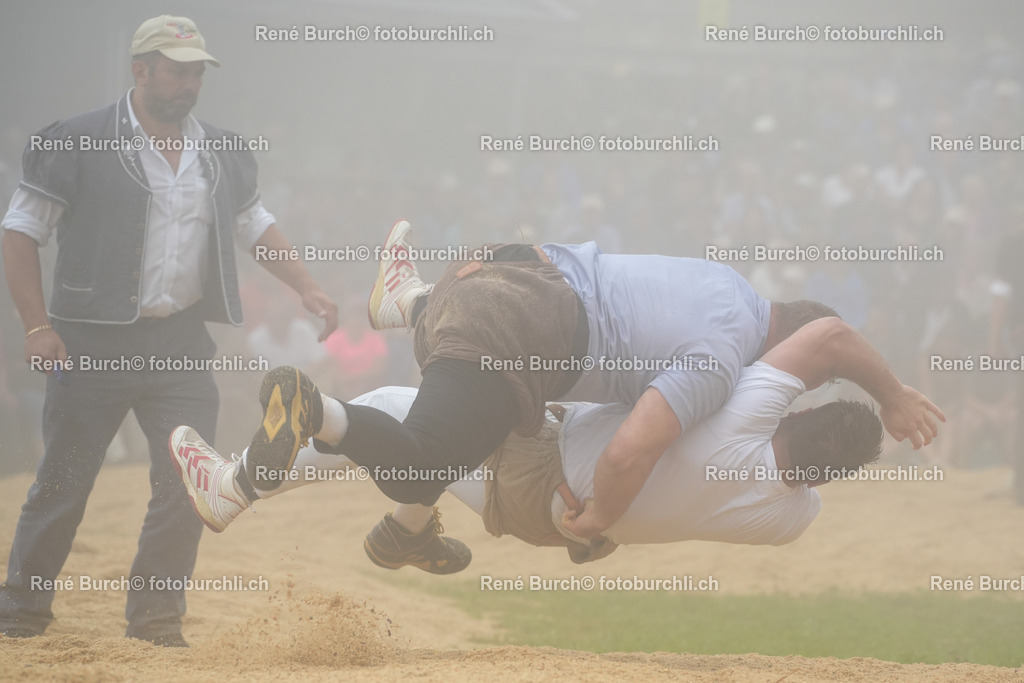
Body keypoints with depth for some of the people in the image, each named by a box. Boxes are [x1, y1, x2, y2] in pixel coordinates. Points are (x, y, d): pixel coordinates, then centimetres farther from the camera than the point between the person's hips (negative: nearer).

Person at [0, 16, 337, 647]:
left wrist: (307, 287, 10)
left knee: (187, 486, -2)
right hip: (93, 345, -4)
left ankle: (156, 617, 9)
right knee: (64, 483, 1)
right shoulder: (78, 144, -5)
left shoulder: (222, 154, 11)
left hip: (184, 346, 4)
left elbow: (254, 225, 24)